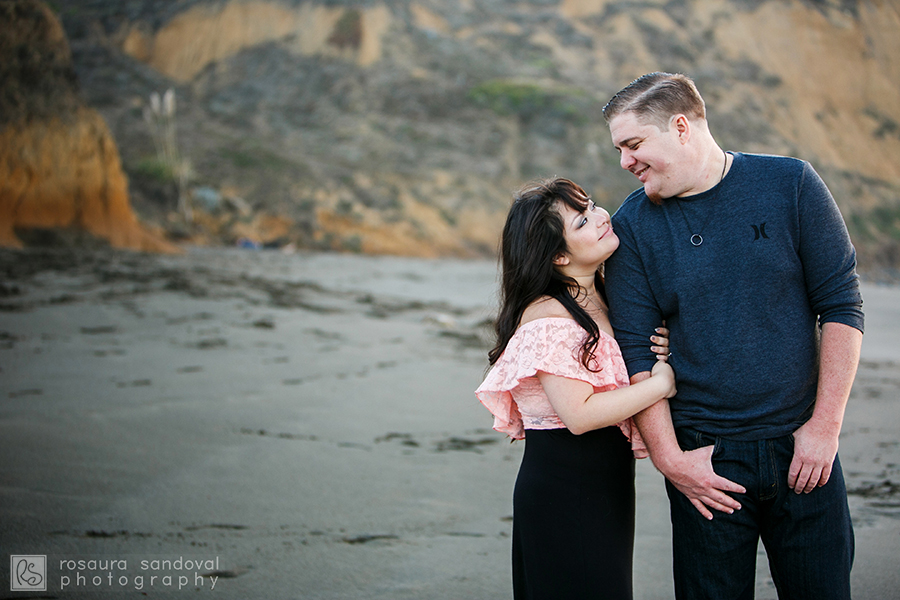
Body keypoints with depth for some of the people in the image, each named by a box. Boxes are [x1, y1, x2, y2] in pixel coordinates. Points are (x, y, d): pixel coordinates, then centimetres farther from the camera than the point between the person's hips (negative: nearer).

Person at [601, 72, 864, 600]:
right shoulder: (632, 226, -1)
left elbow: (842, 307, -1)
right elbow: (635, 351, -2)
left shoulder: (790, 185, -2)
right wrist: (669, 458, -9)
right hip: (705, 459, 0)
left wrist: (825, 425, -5)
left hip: (802, 448, 1)